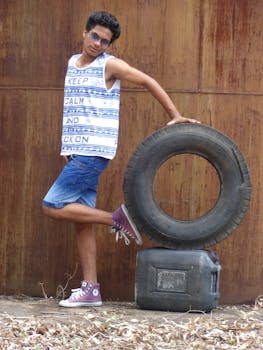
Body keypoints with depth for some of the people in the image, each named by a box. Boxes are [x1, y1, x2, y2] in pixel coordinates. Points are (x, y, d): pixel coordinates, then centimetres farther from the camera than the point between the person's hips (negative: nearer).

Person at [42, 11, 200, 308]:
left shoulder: (110, 65, -5)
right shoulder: (73, 63, 15)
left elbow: (148, 82, -1)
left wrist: (175, 116, -3)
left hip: (93, 153, -7)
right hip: (77, 153, 8)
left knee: (53, 206, -14)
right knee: (81, 222, 5)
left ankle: (117, 219, -3)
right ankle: (90, 291, 7)